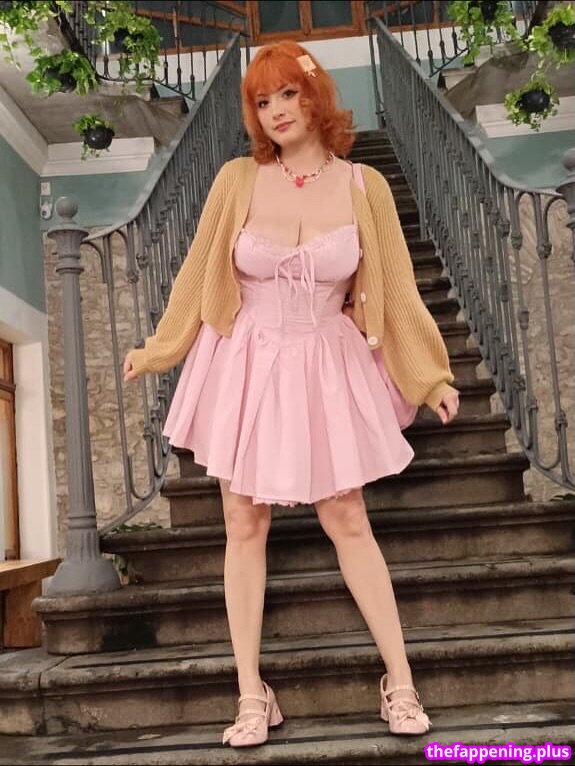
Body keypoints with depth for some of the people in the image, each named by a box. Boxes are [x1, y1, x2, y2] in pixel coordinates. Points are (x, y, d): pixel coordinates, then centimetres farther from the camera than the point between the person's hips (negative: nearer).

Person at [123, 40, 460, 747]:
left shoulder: (363, 185, -4)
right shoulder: (237, 179, -4)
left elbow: (395, 288, 1)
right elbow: (197, 274, 6)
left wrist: (431, 375, 2)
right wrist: (158, 350, 12)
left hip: (327, 369, 0)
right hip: (247, 366, 1)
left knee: (347, 522, 5)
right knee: (244, 527, 5)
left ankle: (399, 680, 21)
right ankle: (252, 695, 19)